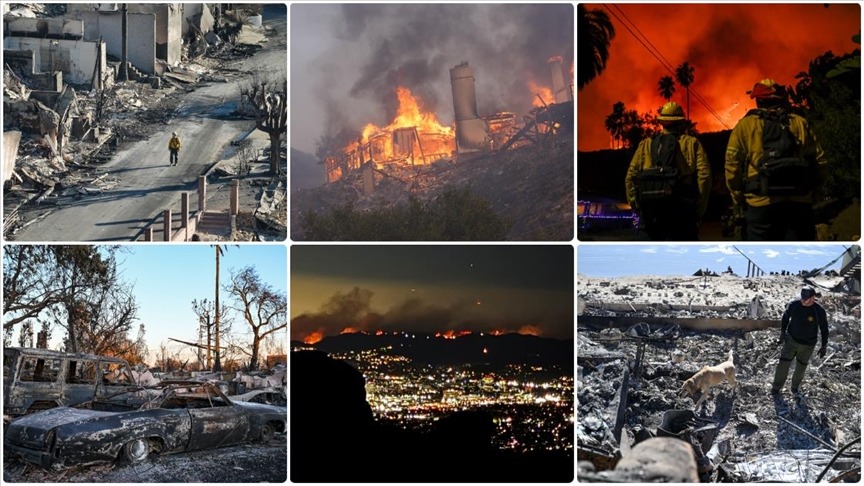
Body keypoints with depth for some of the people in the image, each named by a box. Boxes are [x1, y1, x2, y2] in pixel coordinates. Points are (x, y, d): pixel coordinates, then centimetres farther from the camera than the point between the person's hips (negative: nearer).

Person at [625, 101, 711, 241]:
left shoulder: (646, 144, 16)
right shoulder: (692, 144, 10)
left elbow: (630, 177, 7)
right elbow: (704, 175, -3)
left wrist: (636, 206, 13)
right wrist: (699, 211, 3)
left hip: (649, 209, 2)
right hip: (680, 210, -2)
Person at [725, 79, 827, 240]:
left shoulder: (745, 125, 7)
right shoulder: (800, 123, 13)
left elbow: (733, 167, 0)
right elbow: (819, 161, 7)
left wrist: (738, 206, 6)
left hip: (762, 204, -2)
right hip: (800, 203, 2)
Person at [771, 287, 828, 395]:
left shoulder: (819, 311, -17)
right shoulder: (793, 305, -13)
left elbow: (824, 329, -5)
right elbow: (785, 317, 8)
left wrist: (824, 347, -1)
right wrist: (782, 331, 0)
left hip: (807, 345, 0)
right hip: (791, 340, 0)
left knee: (801, 367, 13)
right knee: (783, 364, -7)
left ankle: (795, 386, 38)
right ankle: (775, 389, 3)